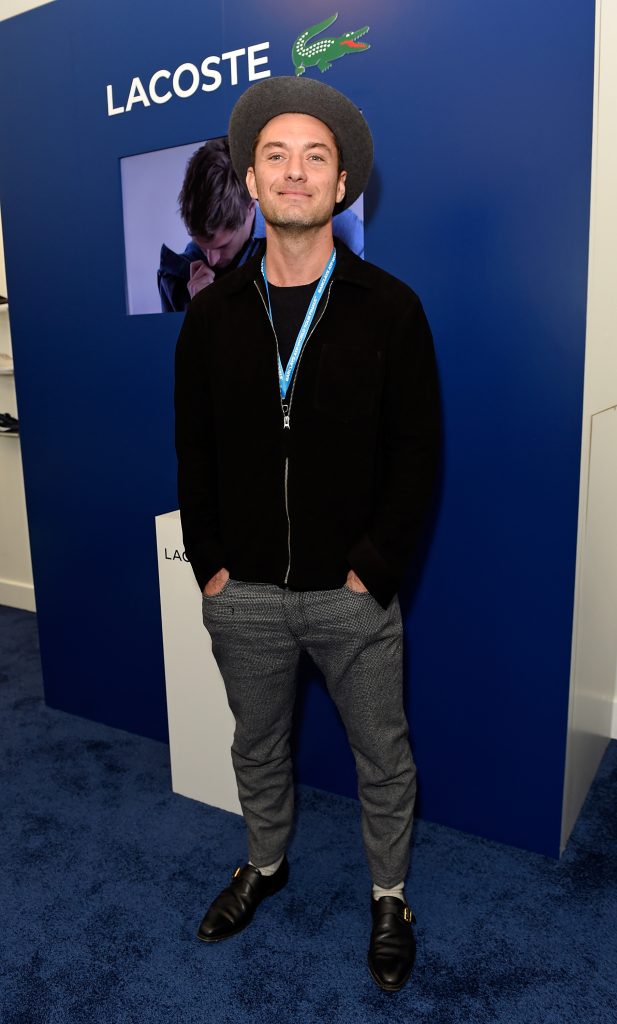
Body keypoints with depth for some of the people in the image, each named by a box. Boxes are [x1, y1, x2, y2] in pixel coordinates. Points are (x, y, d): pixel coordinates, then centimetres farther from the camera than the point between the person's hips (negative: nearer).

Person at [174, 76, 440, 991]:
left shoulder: (390, 308, -6)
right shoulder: (214, 314, 1)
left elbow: (417, 453, -7)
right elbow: (194, 451, 4)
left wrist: (375, 571, -12)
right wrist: (209, 565, -2)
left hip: (354, 593, -2)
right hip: (243, 593, 3)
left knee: (383, 758, 15)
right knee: (257, 746, 22)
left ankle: (389, 896, 41)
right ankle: (266, 862, 50)